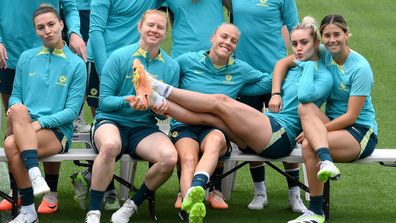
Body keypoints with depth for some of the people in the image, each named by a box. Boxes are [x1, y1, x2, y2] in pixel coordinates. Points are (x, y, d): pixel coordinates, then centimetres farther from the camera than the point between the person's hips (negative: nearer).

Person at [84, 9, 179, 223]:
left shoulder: (171, 66, 5)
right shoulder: (119, 57, -5)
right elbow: (104, 101, -5)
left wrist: (163, 107, -13)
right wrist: (126, 101, -25)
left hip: (144, 127, 3)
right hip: (111, 120, -3)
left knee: (170, 157, -29)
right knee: (110, 145, -41)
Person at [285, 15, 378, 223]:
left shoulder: (360, 68, -14)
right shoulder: (323, 54, 2)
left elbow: (351, 116, -16)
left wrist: (315, 130, -19)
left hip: (361, 132, -6)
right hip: (331, 124, 6)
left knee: (309, 145, -31)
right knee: (305, 108, -26)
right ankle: (325, 161, -46)